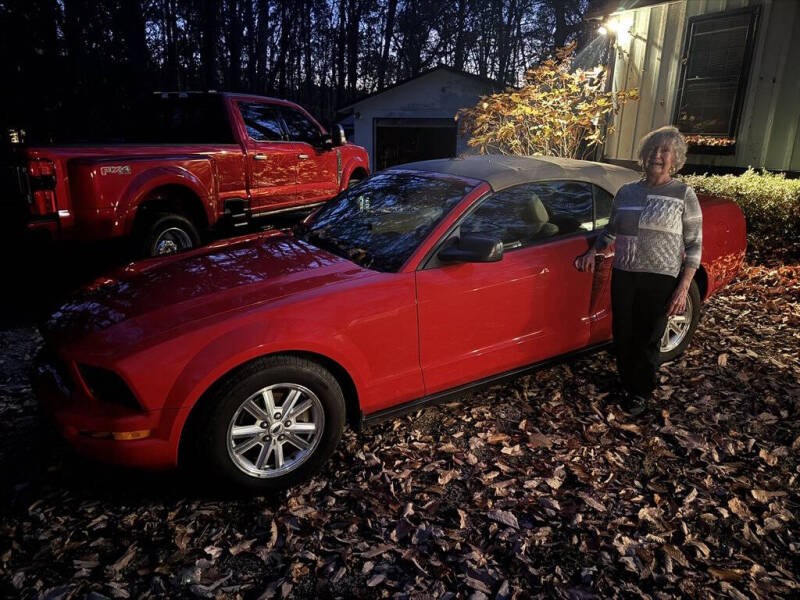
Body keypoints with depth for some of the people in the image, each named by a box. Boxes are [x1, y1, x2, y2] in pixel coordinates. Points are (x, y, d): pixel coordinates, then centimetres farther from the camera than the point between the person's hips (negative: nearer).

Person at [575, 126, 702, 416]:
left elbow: (694, 245, -3)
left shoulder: (683, 194, -2)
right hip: (623, 275, 4)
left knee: (648, 340, 5)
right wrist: (593, 252, 3)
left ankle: (642, 393, 26)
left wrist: (683, 288, -11)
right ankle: (629, 385, 31)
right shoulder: (627, 191, 9)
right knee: (623, 336, 9)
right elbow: (611, 230, 22)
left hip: (660, 280, -4)